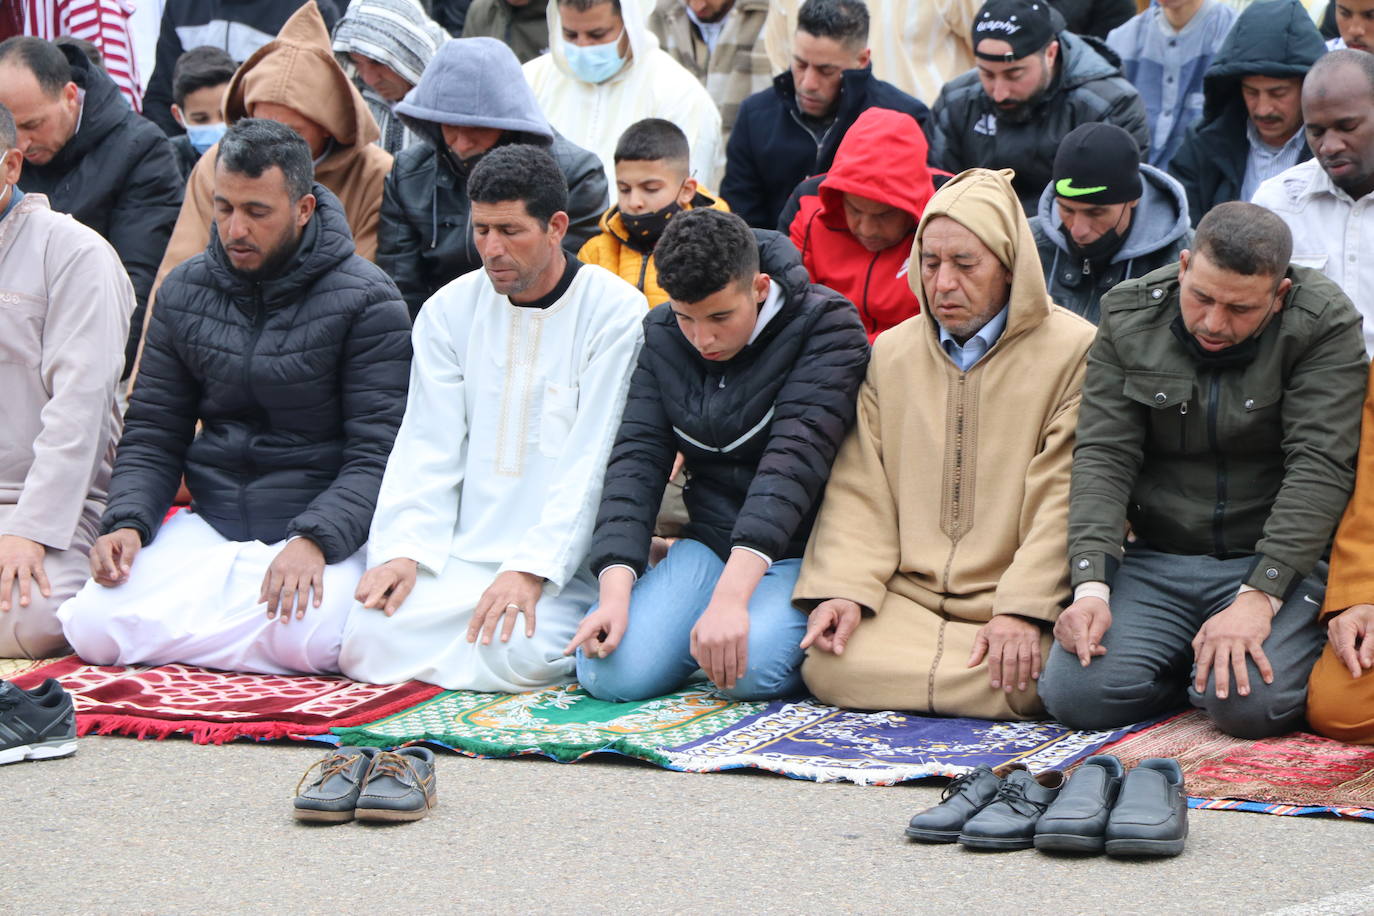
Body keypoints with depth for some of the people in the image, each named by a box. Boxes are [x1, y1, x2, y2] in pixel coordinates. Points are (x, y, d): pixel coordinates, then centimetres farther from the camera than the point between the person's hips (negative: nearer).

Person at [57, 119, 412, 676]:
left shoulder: (366, 302, -6)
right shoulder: (184, 291, 9)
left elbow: (378, 454, -11)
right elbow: (152, 434, 11)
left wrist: (314, 540, -28)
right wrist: (127, 521, -9)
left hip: (329, 529, -4)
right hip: (207, 525, 4)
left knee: (304, 640, -36)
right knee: (92, 629, -20)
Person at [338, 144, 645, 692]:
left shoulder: (616, 313, -5)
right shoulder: (449, 309, 9)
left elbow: (592, 462, -10)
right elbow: (427, 447, 6)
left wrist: (531, 569, -20)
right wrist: (405, 550, -10)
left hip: (563, 564, -3)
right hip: (460, 554, 3)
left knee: (512, 656, -30)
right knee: (369, 638, -22)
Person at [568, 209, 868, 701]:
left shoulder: (827, 325, -14)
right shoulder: (661, 336, 2)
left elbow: (794, 461, -24)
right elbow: (635, 458, -3)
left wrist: (730, 595, -36)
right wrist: (615, 591, -20)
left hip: (799, 549, -4)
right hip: (710, 542, 4)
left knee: (750, 667, -33)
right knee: (611, 671, -20)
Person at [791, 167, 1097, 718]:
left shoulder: (1075, 351, 0)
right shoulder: (890, 353, 16)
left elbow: (1063, 499, -7)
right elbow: (859, 490, 12)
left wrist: (1021, 610, -17)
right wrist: (841, 587, -6)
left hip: (1019, 599, -3)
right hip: (904, 596, 4)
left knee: (1016, 684, -33)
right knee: (828, 666, -24)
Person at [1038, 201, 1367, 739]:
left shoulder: (1325, 325, -11)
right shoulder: (1129, 316, -1)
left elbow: (1319, 469, -16)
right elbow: (1103, 457, -5)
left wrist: (1257, 599, -26)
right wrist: (1091, 587, -19)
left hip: (1277, 558, -3)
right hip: (1156, 559, 3)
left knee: (1250, 705, -28)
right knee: (1075, 694, -19)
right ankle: (1194, 663, 11)